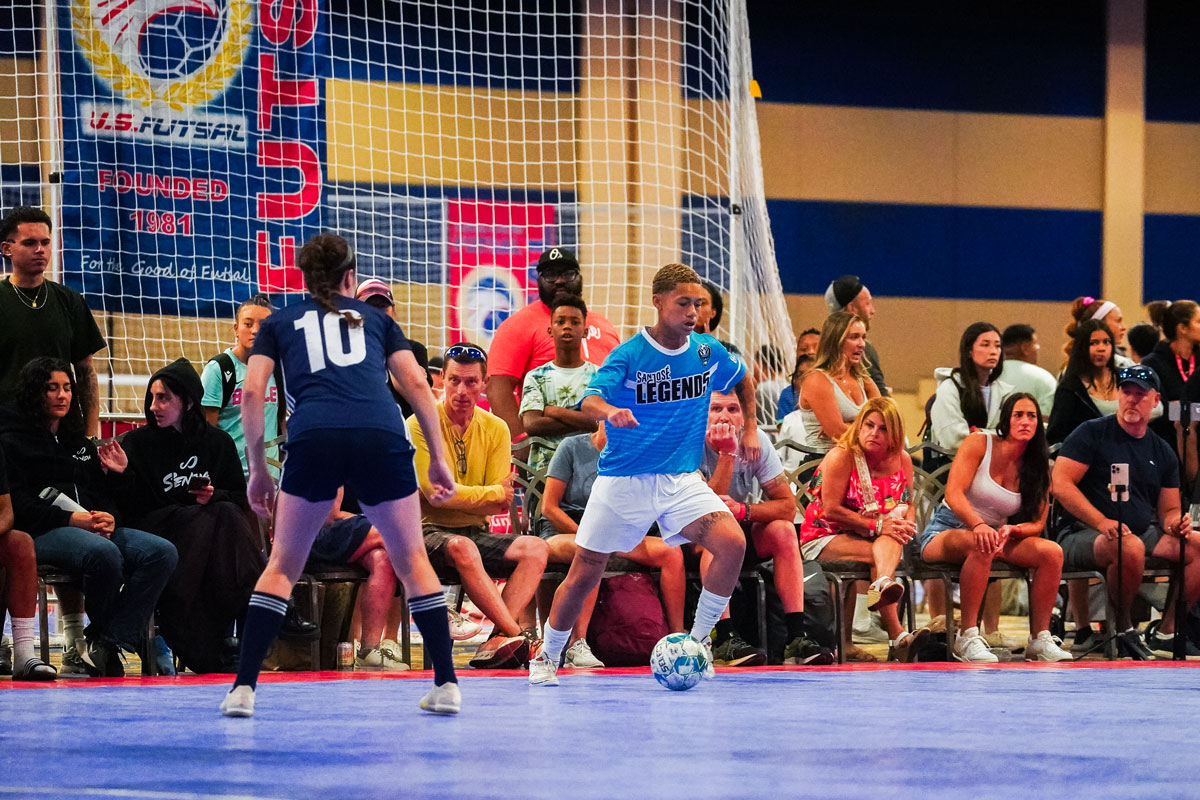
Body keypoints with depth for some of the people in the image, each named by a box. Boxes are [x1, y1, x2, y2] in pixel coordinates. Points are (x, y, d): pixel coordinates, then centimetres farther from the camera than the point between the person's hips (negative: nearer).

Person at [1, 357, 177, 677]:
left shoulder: (81, 444, 30)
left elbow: (106, 493, 23)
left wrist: (110, 517, -2)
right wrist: (72, 519, -17)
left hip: (96, 528, 7)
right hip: (43, 533, -7)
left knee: (162, 552, -21)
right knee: (105, 554, -39)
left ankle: (107, 643, -27)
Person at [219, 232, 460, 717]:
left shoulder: (280, 323, 26)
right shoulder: (375, 318, 27)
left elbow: (251, 392, 13)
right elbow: (416, 384, 16)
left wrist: (258, 470, 17)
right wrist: (437, 458, 19)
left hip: (313, 439, 0)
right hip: (382, 438, 0)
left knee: (282, 566, 13)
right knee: (412, 560, 17)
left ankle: (243, 688, 2)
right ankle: (446, 684, 12)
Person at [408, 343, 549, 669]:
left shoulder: (495, 429, 8)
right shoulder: (422, 424, -6)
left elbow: (502, 504, 2)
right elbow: (435, 492, -14)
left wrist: (459, 495, -15)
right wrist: (493, 493, -5)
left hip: (476, 533, 5)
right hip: (430, 532, -5)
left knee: (535, 547, -21)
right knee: (461, 548, -38)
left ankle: (498, 642, -35)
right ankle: (519, 636, -38)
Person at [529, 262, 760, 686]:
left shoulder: (708, 351, 0)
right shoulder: (628, 355, -12)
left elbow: (743, 378, 23)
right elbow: (590, 399, -26)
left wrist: (750, 427, 15)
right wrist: (609, 411, -48)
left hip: (681, 481, 3)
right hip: (622, 481, -3)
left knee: (732, 543, -22)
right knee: (582, 578, 1)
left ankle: (697, 640, -7)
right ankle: (547, 657, 25)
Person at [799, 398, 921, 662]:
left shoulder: (901, 461, 7)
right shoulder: (841, 456, -12)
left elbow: (908, 505, 12)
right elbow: (832, 509, -18)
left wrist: (907, 523, -14)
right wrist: (876, 526, -24)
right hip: (826, 537, -4)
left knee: (895, 522, -31)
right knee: (879, 555, -32)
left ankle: (883, 584, -59)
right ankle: (897, 636, -44)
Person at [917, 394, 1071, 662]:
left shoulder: (1037, 467, 5)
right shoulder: (980, 443, -7)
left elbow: (1037, 524, 1)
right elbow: (953, 494, -18)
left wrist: (1012, 530, -23)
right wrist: (978, 525, -36)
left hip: (997, 534, 5)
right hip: (947, 530, -5)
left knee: (1052, 551, -20)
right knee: (980, 546, -40)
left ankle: (1040, 638, -17)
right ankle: (967, 638, -36)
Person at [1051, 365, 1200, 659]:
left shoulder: (1162, 452, 17)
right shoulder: (1092, 433, 0)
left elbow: (1169, 509, 20)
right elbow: (1060, 484, -10)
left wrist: (1174, 523, -7)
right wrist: (1103, 523, -22)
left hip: (1143, 533, 6)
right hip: (1083, 534, -6)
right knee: (1131, 548, -38)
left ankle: (1166, 634, -10)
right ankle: (1124, 629, -16)